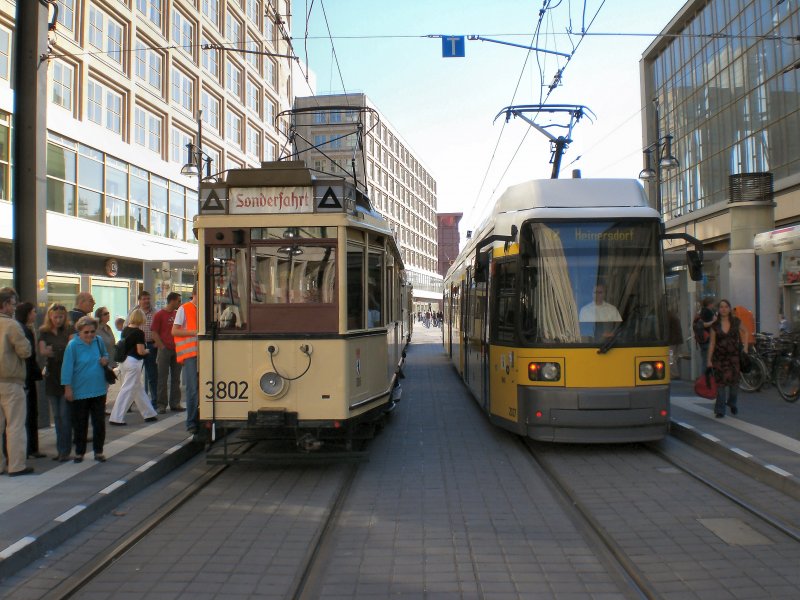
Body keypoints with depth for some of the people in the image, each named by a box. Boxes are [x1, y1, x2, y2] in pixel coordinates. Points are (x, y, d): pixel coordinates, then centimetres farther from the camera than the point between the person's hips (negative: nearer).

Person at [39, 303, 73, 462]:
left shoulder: (69, 330, -2)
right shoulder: (44, 332, 7)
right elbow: (42, 351, -5)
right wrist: (46, 352, -26)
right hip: (51, 377, 4)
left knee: (65, 416, -5)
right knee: (57, 416, 10)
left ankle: (65, 451, 1)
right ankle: (61, 450, 18)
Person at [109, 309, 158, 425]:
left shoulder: (125, 330, 7)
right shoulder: (139, 332, -14)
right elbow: (140, 351, -16)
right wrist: (147, 351, 5)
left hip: (124, 360, 8)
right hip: (134, 362, -8)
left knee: (139, 388, 16)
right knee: (127, 390, -3)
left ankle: (149, 413, 26)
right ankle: (116, 418, -3)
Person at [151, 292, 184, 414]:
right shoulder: (160, 315, -5)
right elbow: (154, 333, -8)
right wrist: (162, 347, -13)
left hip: (176, 350, 6)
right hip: (165, 350, -5)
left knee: (176, 378, 9)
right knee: (163, 378, -1)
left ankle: (175, 403, 16)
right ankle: (162, 404, 5)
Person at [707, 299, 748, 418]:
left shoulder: (736, 322, 1)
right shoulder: (715, 325, 0)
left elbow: (745, 332, 20)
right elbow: (712, 343, 2)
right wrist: (709, 360, -1)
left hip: (734, 356, 1)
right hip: (719, 357, -1)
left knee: (734, 381, 3)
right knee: (720, 383, -3)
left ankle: (732, 404, 31)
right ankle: (720, 410, 3)